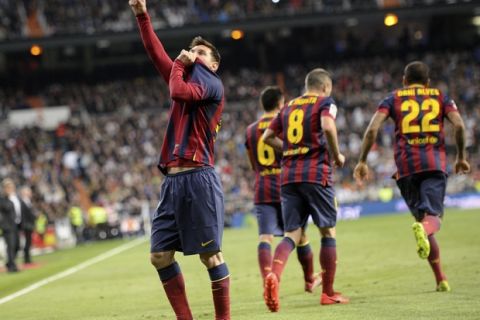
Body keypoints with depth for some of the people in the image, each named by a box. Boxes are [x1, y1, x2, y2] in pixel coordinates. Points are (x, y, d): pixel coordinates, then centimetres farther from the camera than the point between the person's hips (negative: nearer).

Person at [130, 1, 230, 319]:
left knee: (210, 255, -7)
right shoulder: (187, 78, 22)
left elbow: (179, 91, -18)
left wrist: (181, 64, 1)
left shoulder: (212, 84, 0)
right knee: (160, 256, 2)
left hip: (199, 179, -8)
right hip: (173, 180, 8)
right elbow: (156, 53, 22)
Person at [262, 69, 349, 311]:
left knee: (292, 234, 3)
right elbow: (328, 127, -18)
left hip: (288, 176, 5)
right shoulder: (325, 103, 2)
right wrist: (337, 155, -5)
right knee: (328, 232, 8)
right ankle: (328, 293, 12)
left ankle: (274, 275, -26)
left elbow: (268, 137, 19)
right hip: (316, 173, -5)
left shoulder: (288, 107, 19)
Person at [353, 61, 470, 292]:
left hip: (406, 166, 1)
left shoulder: (393, 99, 16)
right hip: (435, 163, -1)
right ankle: (423, 228, -46)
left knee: (422, 217, 9)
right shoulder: (440, 97, 16)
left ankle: (440, 279, 4)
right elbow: (459, 125, 0)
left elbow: (372, 129, 1)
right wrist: (461, 157, 10)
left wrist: (362, 162, 4)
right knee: (433, 218, -7)